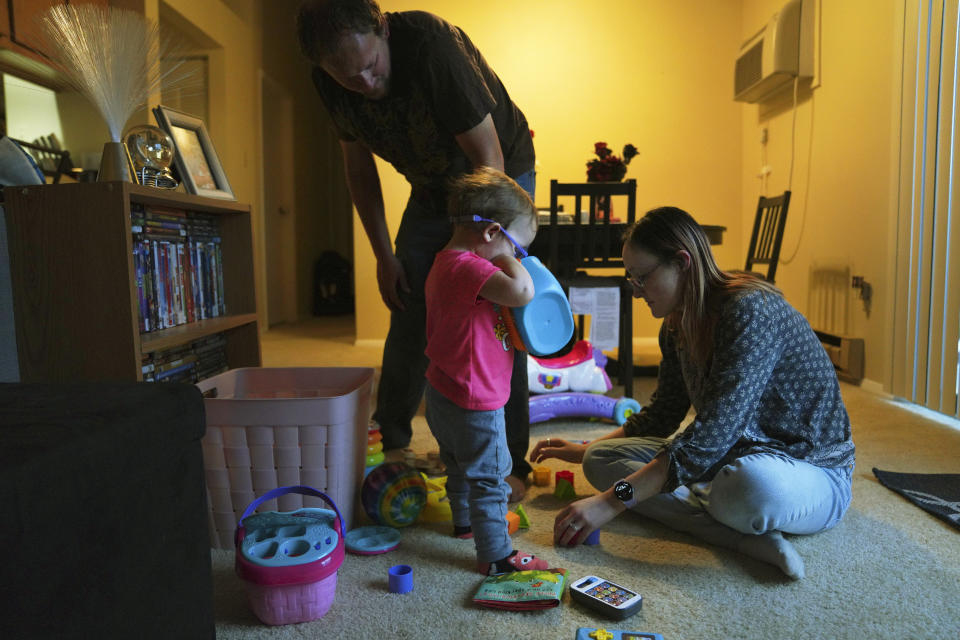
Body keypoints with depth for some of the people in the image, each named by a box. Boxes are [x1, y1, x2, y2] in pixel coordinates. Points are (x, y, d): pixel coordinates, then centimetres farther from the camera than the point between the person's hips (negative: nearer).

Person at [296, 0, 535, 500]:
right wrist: (383, 255, -3)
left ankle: (510, 463, -2)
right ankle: (389, 440, 19)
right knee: (408, 316, 2)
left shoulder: (432, 45, -33)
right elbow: (358, 163, 0)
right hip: (432, 186, 5)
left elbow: (488, 157, -30)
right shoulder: (330, 81, -14)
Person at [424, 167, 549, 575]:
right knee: (489, 477, 5)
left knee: (460, 465, 28)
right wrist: (506, 254, -21)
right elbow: (522, 290, -40)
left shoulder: (447, 265, 8)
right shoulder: (466, 268, -26)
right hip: (472, 403, -10)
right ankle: (496, 554, 18)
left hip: (445, 393, 11)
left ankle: (465, 521, 49)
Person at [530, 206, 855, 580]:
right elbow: (662, 415, 15)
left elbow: (713, 433, -31)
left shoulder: (750, 310, -25)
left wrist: (613, 500, -31)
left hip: (812, 473, -9)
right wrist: (584, 450, 15)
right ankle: (743, 537, -19)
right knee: (601, 459, -4)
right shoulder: (677, 326, 2)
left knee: (751, 484, -46)